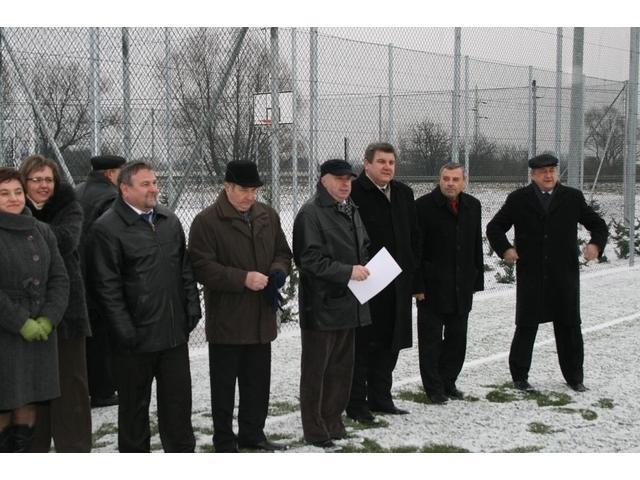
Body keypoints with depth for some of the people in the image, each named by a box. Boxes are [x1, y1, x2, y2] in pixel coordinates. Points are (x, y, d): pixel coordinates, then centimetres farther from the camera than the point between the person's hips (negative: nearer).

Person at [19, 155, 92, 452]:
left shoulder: (68, 208, 4)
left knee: (70, 380, 3)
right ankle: (34, 448, 17)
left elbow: (67, 240, -15)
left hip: (66, 307, 0)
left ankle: (74, 449, 11)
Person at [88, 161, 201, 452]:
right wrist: (124, 329, -16)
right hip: (136, 335, -5)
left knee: (178, 396, 13)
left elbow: (185, 269, 16)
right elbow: (106, 286, -13)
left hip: (174, 330, 5)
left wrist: (192, 308, 7)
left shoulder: (169, 221, 10)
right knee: (134, 401, 10)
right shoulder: (107, 228, -10)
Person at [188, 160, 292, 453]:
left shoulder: (267, 216, 8)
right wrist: (243, 278, -22)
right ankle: (224, 442, 18)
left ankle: (253, 434, 30)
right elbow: (202, 267, -17)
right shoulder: (207, 221, -11)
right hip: (226, 319, -6)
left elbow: (283, 252, 17)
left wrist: (278, 272, -6)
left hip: (261, 317, 6)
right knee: (224, 384, 6)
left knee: (258, 381, 15)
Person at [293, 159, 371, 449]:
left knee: (342, 367, 15)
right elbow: (310, 259, -20)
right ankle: (315, 431, 10)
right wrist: (347, 271, -22)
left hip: (348, 303, 8)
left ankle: (333, 424, 27)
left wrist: (366, 267, 6)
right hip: (321, 305, -8)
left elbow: (364, 247, 26)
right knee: (316, 369, 1)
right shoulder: (311, 213, -13)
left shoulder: (352, 210, 14)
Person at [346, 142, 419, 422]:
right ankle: (356, 403, 8)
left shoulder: (404, 194, 13)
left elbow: (413, 235, 20)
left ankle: (380, 397, 26)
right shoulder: (354, 192, -11)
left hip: (397, 283, 7)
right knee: (362, 344, -1)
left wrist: (410, 268, 12)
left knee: (390, 343, 14)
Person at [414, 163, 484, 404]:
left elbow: (476, 246, 13)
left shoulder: (472, 206, 8)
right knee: (431, 338, 2)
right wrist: (417, 285, -13)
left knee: (457, 338, 12)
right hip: (432, 287, -5)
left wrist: (476, 280, 10)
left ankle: (448, 382, 25)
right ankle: (434, 387, 11)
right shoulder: (423, 206, -10)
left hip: (461, 287, 5)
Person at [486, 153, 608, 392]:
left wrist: (596, 244, -7)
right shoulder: (518, 199, 4)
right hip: (530, 276, -1)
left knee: (569, 327, 8)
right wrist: (504, 249, -9)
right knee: (526, 327, 4)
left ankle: (574, 377, 20)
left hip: (564, 275, 1)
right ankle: (519, 376, 17)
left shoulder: (573, 197, 7)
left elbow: (598, 224, 13)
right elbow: (494, 227, 9)